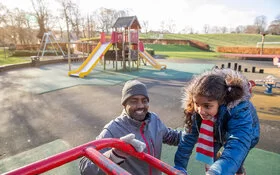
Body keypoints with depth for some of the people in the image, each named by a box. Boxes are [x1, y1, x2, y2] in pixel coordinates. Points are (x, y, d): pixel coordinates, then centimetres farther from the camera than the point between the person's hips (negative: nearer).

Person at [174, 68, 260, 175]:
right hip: (219, 133, 3)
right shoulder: (198, 108, -32)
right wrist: (179, 166, -28)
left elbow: (237, 145, -57)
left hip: (245, 134, -3)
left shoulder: (239, 112, -44)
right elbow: (189, 136, -27)